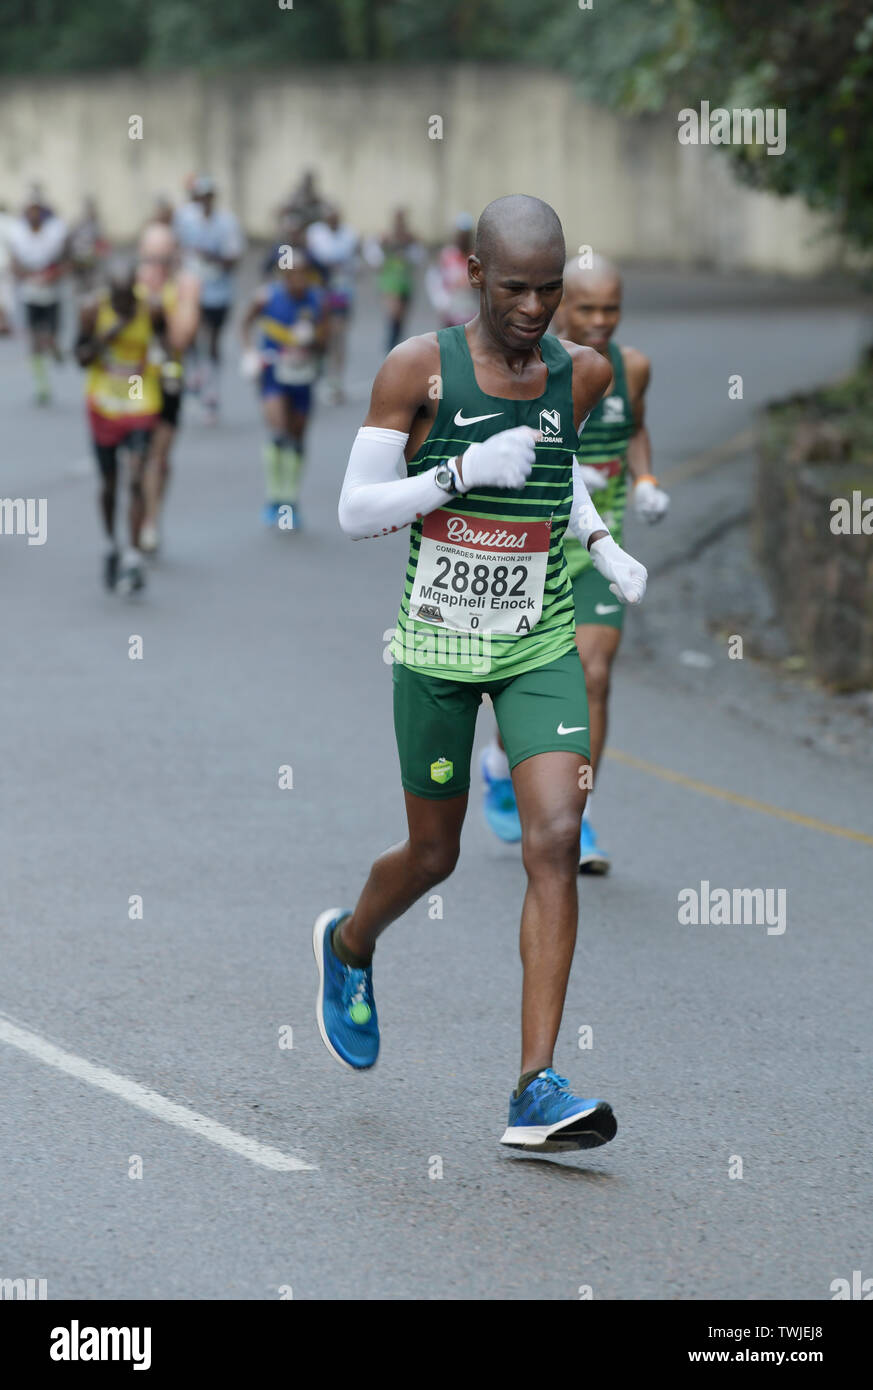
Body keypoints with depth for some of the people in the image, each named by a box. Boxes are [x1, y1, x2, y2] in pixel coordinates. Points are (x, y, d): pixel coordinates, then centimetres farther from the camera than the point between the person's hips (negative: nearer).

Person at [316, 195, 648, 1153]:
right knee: (434, 855, 11)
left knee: (556, 840, -15)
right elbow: (355, 513, -10)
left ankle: (536, 1092, -15)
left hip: (542, 646, 2)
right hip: (437, 645, -2)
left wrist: (603, 545, 7)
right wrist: (465, 472, -23)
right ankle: (349, 945, 48)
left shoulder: (581, 374, 1)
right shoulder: (417, 371, -11)